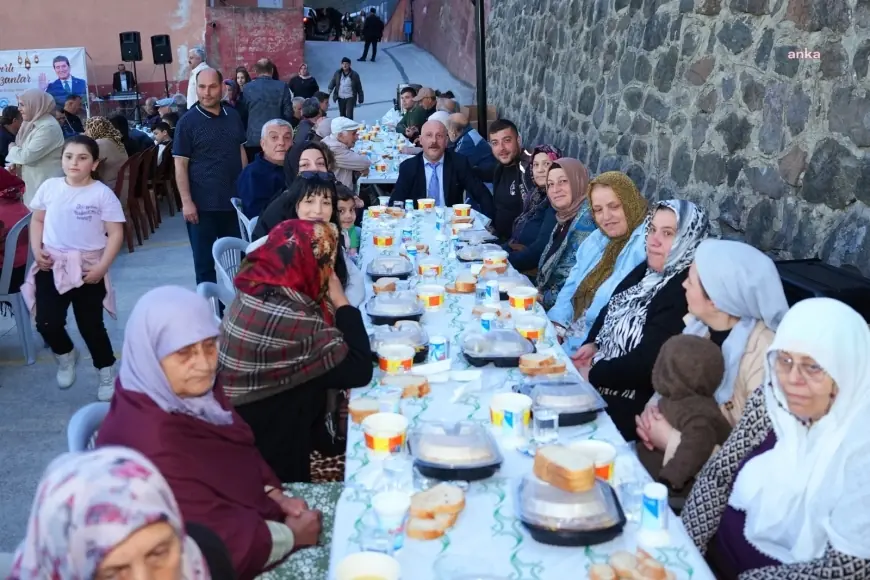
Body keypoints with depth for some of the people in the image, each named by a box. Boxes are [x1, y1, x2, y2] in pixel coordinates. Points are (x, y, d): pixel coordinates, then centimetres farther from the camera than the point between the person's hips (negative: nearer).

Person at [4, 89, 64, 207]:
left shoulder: (48, 127, -19)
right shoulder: (32, 124, 11)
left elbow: (28, 155, -21)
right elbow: (24, 151, 19)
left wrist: (12, 148, -2)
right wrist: (15, 164, -1)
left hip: (47, 184, -9)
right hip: (33, 182, 9)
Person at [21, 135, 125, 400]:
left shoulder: (102, 194, -9)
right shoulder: (50, 187, 1)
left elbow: (116, 233, -8)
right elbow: (37, 220, 13)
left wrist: (102, 267, -15)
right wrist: (37, 250, -2)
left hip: (88, 269, -3)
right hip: (52, 266, 3)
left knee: (91, 325, 2)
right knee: (47, 323, -1)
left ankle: (107, 372, 23)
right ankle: (65, 354, 31)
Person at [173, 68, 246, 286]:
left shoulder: (233, 116, 6)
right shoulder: (187, 122, -6)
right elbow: (180, 165, -7)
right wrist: (186, 202, -13)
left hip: (234, 200, 4)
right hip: (203, 204, -4)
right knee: (204, 259, 5)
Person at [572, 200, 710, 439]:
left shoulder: (686, 290, -23)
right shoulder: (647, 270, 7)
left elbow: (648, 362, -26)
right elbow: (612, 309, 19)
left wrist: (593, 374, -16)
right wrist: (592, 344, 1)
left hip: (635, 402, -9)